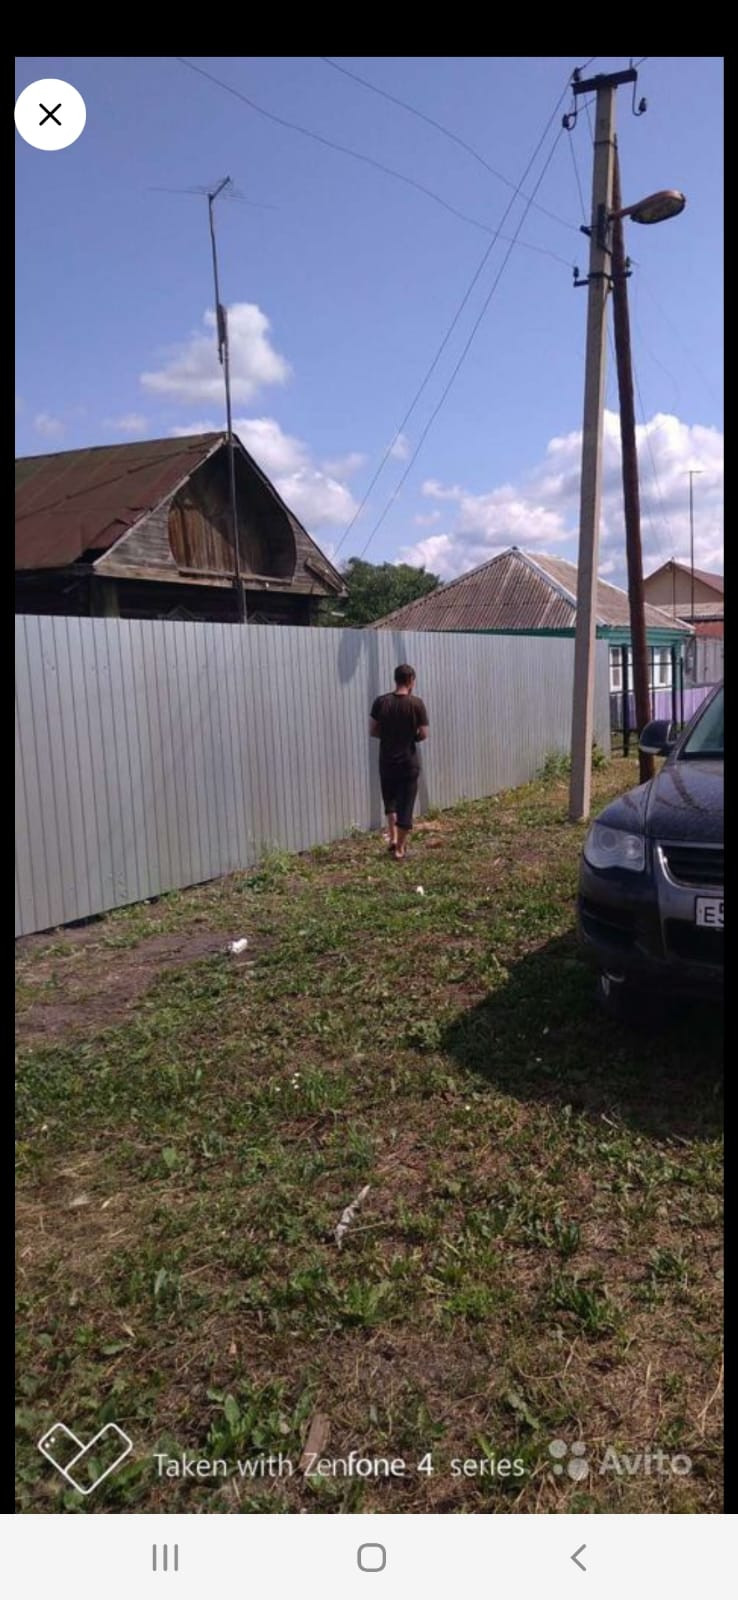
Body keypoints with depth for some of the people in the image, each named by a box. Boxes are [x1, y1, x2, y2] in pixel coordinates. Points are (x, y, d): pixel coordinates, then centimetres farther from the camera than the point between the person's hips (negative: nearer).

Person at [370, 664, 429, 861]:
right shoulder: (416, 703, -11)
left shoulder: (381, 702, -5)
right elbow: (423, 734, -10)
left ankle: (393, 838, 15)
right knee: (406, 804, 5)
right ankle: (400, 848, 8)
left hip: (387, 760, 2)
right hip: (409, 761, -2)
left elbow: (373, 731, -1)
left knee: (390, 800, 22)